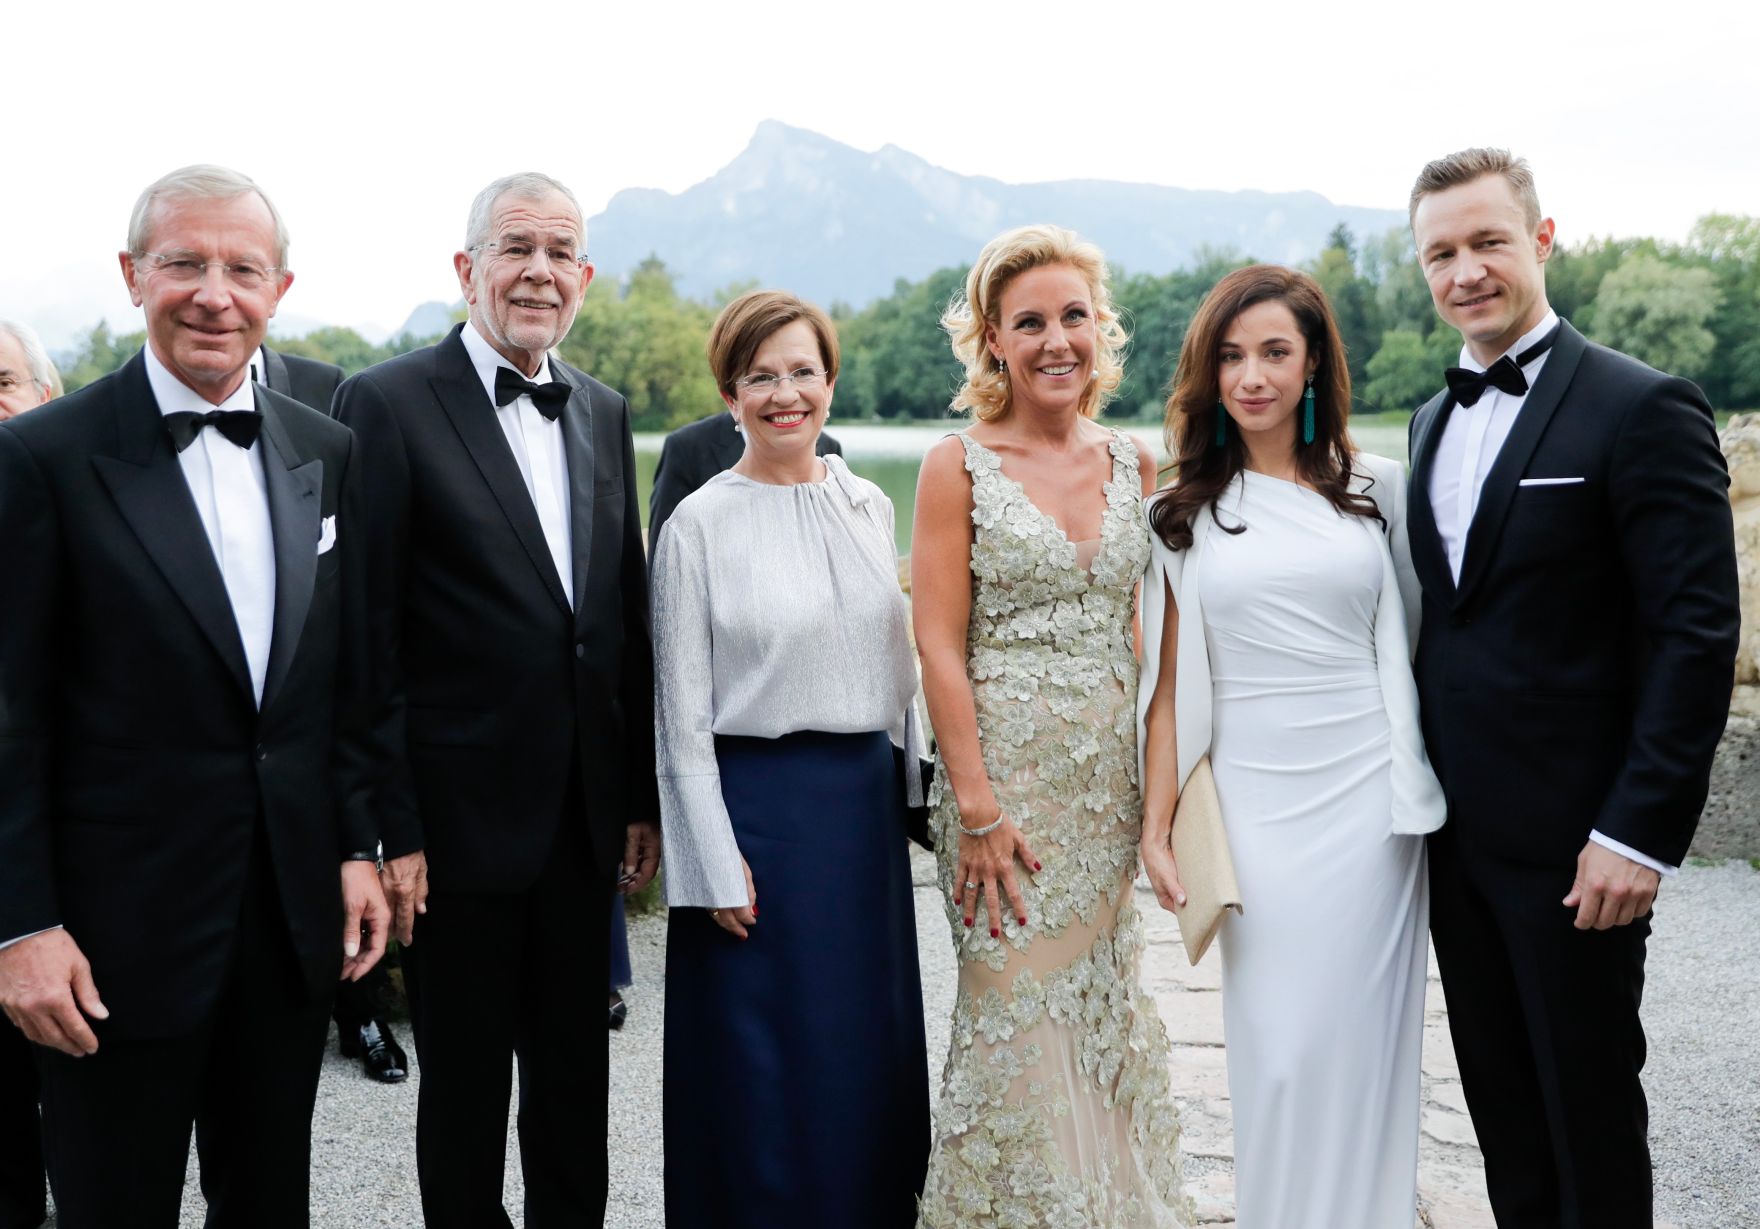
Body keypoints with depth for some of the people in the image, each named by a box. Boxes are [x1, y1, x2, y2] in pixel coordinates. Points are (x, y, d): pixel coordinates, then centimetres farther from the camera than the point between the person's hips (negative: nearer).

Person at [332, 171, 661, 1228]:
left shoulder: (605, 412, 9)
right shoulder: (390, 404, -9)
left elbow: (628, 616, 11)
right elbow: (367, 636, -12)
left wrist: (643, 795, 9)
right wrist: (389, 827, -14)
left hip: (587, 816, 5)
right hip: (461, 817, -5)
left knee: (576, 1073, 18)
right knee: (464, 1082, 12)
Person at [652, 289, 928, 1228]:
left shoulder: (870, 507, 7)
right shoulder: (699, 524, -7)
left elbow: (898, 665, 13)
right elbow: (681, 716, -7)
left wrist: (913, 792, 10)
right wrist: (718, 867, -11)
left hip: (866, 799, 5)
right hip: (755, 802, -4)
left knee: (871, 1046, 13)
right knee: (765, 1062, 5)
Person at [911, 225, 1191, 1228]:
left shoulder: (1136, 464, 7)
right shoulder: (960, 466, -6)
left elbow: (1148, 630, 12)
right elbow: (940, 647, -9)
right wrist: (978, 808, -14)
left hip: (1110, 773, 4)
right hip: (1004, 767, -4)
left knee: (1101, 1009, 14)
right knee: (1021, 1022, 2)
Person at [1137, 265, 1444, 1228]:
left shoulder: (1375, 487, 5)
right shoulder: (1182, 513, 5)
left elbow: (1416, 639, 10)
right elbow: (1171, 684, 4)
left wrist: (1430, 784, 5)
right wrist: (1155, 827, 0)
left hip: (1372, 794, 1)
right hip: (1254, 804, 0)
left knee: (1365, 1039, 7)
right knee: (1278, 1046, 3)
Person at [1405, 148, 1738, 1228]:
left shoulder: (1642, 409, -11)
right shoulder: (1435, 421, 11)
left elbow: (1699, 637, -15)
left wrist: (1641, 834, -18)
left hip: (1575, 845, -6)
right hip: (1456, 835, 7)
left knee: (1589, 1114, 9)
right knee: (1500, 1104, 17)